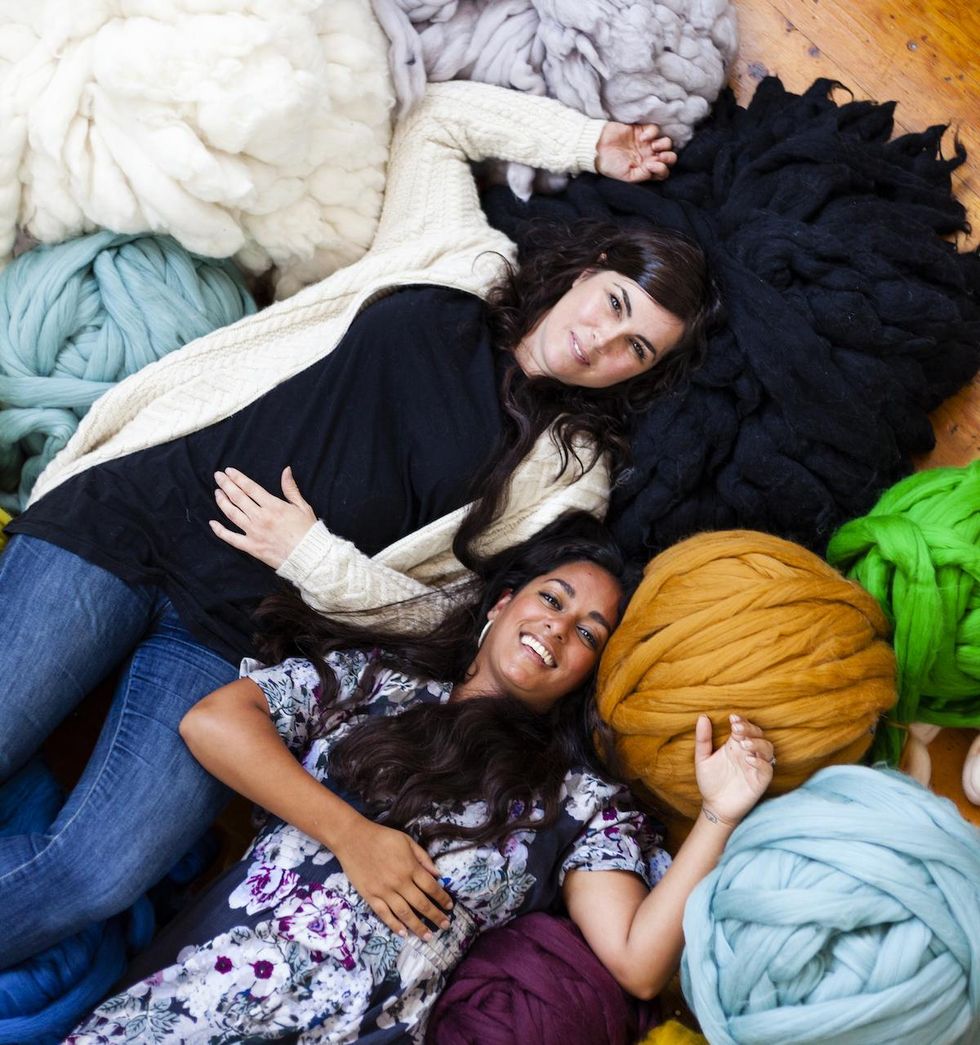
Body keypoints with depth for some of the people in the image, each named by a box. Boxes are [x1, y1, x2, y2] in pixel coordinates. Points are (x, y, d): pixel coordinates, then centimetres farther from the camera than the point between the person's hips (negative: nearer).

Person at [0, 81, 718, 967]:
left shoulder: (567, 469, 6)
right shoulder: (461, 262, 10)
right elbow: (441, 115, 22)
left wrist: (320, 563, -10)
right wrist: (592, 146, 19)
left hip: (240, 636, -1)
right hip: (134, 517, 2)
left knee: (96, 875, -17)